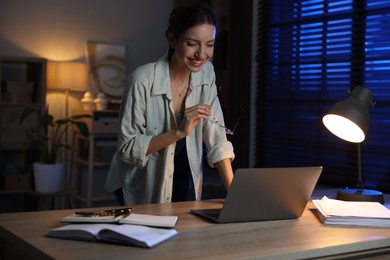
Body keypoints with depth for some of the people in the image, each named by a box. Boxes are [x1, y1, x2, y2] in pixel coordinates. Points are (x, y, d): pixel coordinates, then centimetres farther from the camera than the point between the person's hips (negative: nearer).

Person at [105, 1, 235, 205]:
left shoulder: (205, 73, -9)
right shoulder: (143, 80, -25)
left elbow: (215, 136, -9)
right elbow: (127, 148, -21)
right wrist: (179, 132, -32)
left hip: (185, 181, 5)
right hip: (141, 190, -4)